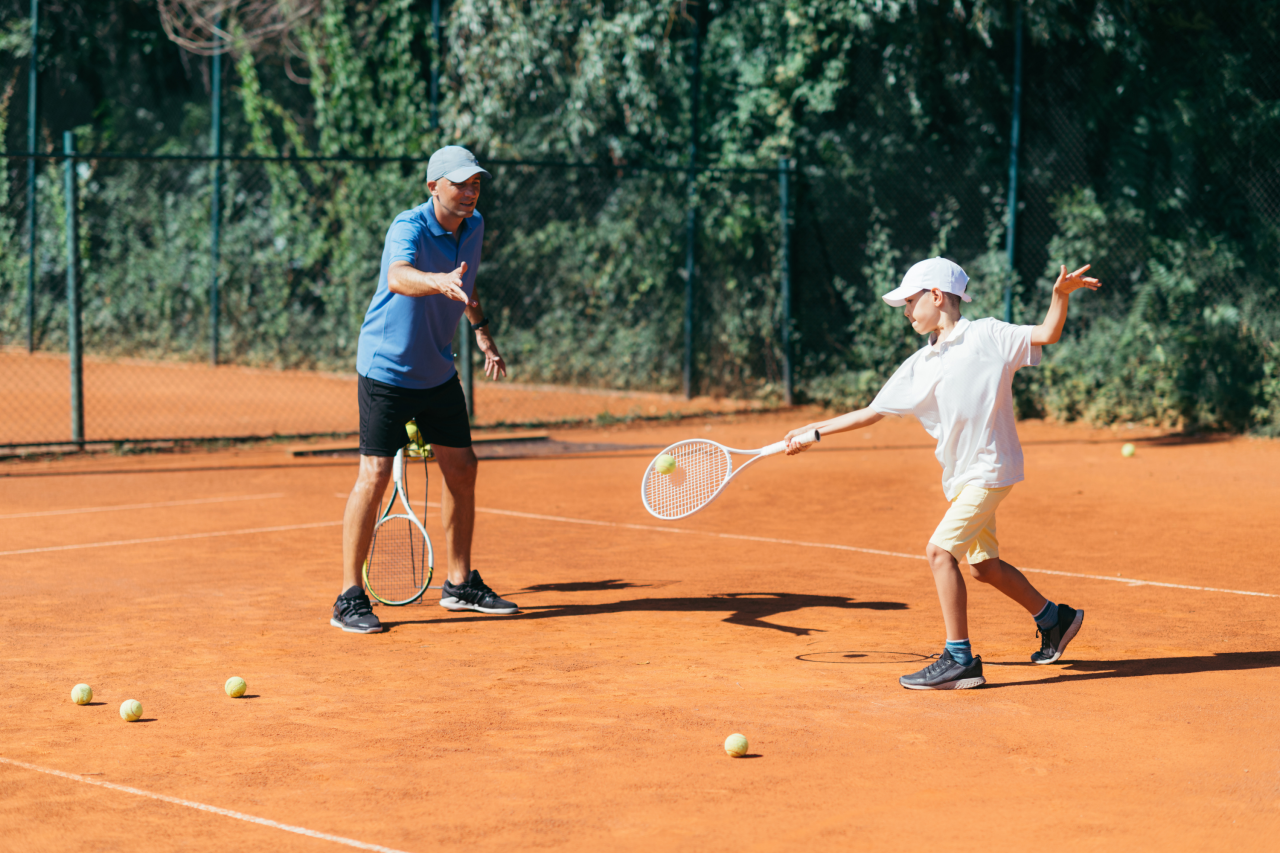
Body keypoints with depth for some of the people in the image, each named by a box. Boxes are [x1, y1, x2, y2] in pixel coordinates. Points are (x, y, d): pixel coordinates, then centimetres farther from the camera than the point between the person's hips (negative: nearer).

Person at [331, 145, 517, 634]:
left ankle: (460, 584, 23)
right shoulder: (408, 228, -23)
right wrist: (440, 281, -65)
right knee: (375, 475, -11)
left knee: (461, 469, 8)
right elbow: (398, 277, -46)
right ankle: (350, 598, -6)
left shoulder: (473, 226, 0)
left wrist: (481, 330, 14)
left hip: (439, 371, 7)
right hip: (386, 369, -7)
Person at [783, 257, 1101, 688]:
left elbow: (1047, 335, -14)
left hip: (989, 468, -8)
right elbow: (872, 412, 13)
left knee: (940, 550, -17)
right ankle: (1054, 618, 37)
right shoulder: (919, 366, 9)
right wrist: (813, 430, 10)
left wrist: (1061, 295, -32)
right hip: (960, 476, 8)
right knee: (983, 564, 16)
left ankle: (960, 660, -13)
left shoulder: (986, 335, -8)